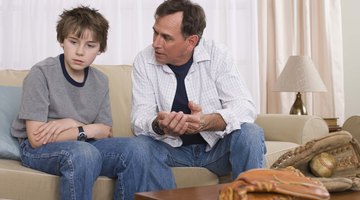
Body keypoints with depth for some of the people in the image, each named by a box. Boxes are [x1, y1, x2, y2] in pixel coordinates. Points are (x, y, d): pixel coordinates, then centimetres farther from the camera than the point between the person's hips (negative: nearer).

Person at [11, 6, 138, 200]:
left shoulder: (100, 81, 1)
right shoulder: (41, 74, -15)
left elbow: (105, 132, 2)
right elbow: (37, 138, -19)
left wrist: (72, 124, -16)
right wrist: (88, 130, -14)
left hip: (81, 145, 5)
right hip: (38, 149, -5)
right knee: (84, 153, -35)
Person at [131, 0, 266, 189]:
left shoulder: (216, 54, -10)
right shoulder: (143, 61, -8)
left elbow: (245, 107, -16)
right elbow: (140, 119, -12)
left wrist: (208, 121, -37)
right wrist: (159, 126, -37)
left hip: (217, 147, 0)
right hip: (172, 149, 1)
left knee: (250, 133, -27)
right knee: (139, 146, -27)